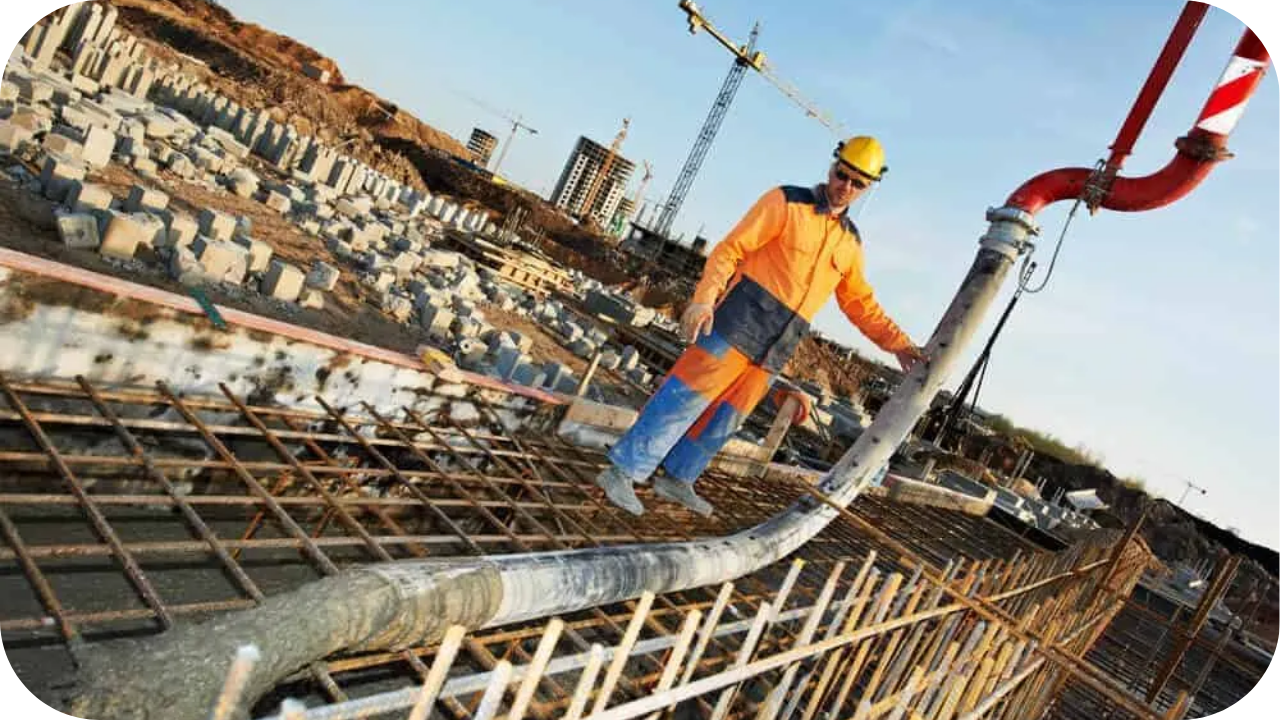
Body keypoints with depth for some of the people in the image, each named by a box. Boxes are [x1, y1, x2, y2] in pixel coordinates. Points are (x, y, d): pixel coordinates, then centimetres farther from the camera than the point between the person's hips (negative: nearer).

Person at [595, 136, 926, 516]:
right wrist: (704, 297, -20)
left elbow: (861, 303, 21)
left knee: (725, 417, 10)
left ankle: (676, 479, 23)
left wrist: (898, 343, 12)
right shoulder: (786, 202, -2)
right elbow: (730, 249, -8)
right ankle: (623, 471, -2)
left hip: (776, 349, 6)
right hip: (739, 323, -6)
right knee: (686, 397, -9)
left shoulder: (850, 243, 17)